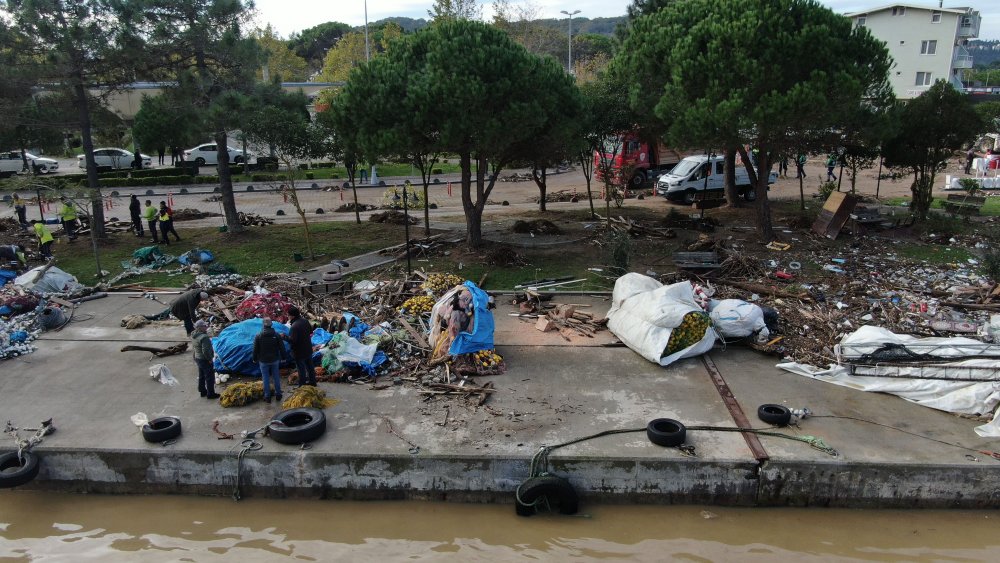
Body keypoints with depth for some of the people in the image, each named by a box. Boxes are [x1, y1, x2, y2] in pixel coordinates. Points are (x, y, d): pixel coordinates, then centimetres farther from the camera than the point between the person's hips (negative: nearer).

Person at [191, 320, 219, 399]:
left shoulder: (194, 335, 1)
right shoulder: (204, 337, -28)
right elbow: (205, 351, -31)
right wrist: (210, 359, -18)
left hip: (198, 358, 9)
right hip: (205, 360, -9)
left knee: (201, 376, 22)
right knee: (210, 377, 3)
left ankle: (202, 391, 35)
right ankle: (210, 394, 12)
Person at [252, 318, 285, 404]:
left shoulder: (258, 336, -13)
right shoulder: (276, 335, -10)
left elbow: (255, 349, -6)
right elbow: (282, 348, -4)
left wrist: (254, 359, 9)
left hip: (263, 361, -1)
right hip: (275, 360, 2)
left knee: (266, 379, 7)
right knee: (276, 377, 14)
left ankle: (267, 396, 14)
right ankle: (278, 394, 23)